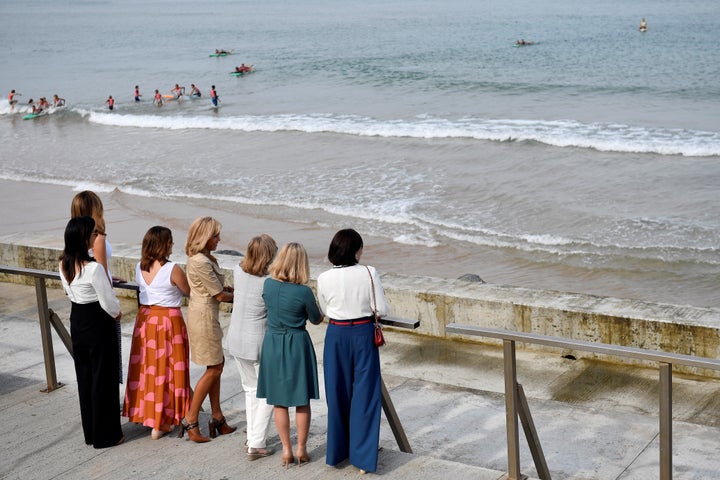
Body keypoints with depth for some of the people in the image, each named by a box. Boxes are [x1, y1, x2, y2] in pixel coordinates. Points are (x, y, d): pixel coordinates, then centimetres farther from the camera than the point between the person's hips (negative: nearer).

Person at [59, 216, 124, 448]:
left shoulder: (64, 265, -1)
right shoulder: (94, 268, -25)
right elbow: (109, 302, -20)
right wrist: (117, 313, 1)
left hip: (77, 321, 8)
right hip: (98, 324, -8)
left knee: (84, 377, 16)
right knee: (103, 378, 4)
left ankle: (90, 432, 27)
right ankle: (106, 435, 14)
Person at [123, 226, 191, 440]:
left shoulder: (139, 268, -1)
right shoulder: (172, 270, -18)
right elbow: (188, 292, -5)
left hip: (144, 319, 6)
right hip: (168, 321, -5)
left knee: (145, 368, 16)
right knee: (165, 371, 4)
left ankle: (145, 414, 28)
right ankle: (161, 423, 9)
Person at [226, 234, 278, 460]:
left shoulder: (238, 272, -4)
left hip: (236, 339, 6)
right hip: (259, 342, -6)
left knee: (251, 389, 21)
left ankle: (253, 438, 27)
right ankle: (256, 445, 6)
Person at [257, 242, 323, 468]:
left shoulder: (268, 285, -7)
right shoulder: (303, 292, -17)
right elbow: (316, 320, -1)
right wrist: (325, 311, 20)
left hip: (272, 343, 3)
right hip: (297, 345, -3)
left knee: (279, 401, 12)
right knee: (302, 401, 11)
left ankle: (286, 449, 17)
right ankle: (301, 449, 19)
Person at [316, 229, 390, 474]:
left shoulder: (324, 279, -7)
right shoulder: (368, 273, -13)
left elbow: (325, 312, 7)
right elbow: (382, 309, -8)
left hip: (336, 335, 2)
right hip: (363, 334, -2)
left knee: (338, 392, 14)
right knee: (364, 392, 7)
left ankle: (337, 451, 26)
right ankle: (362, 455, 9)